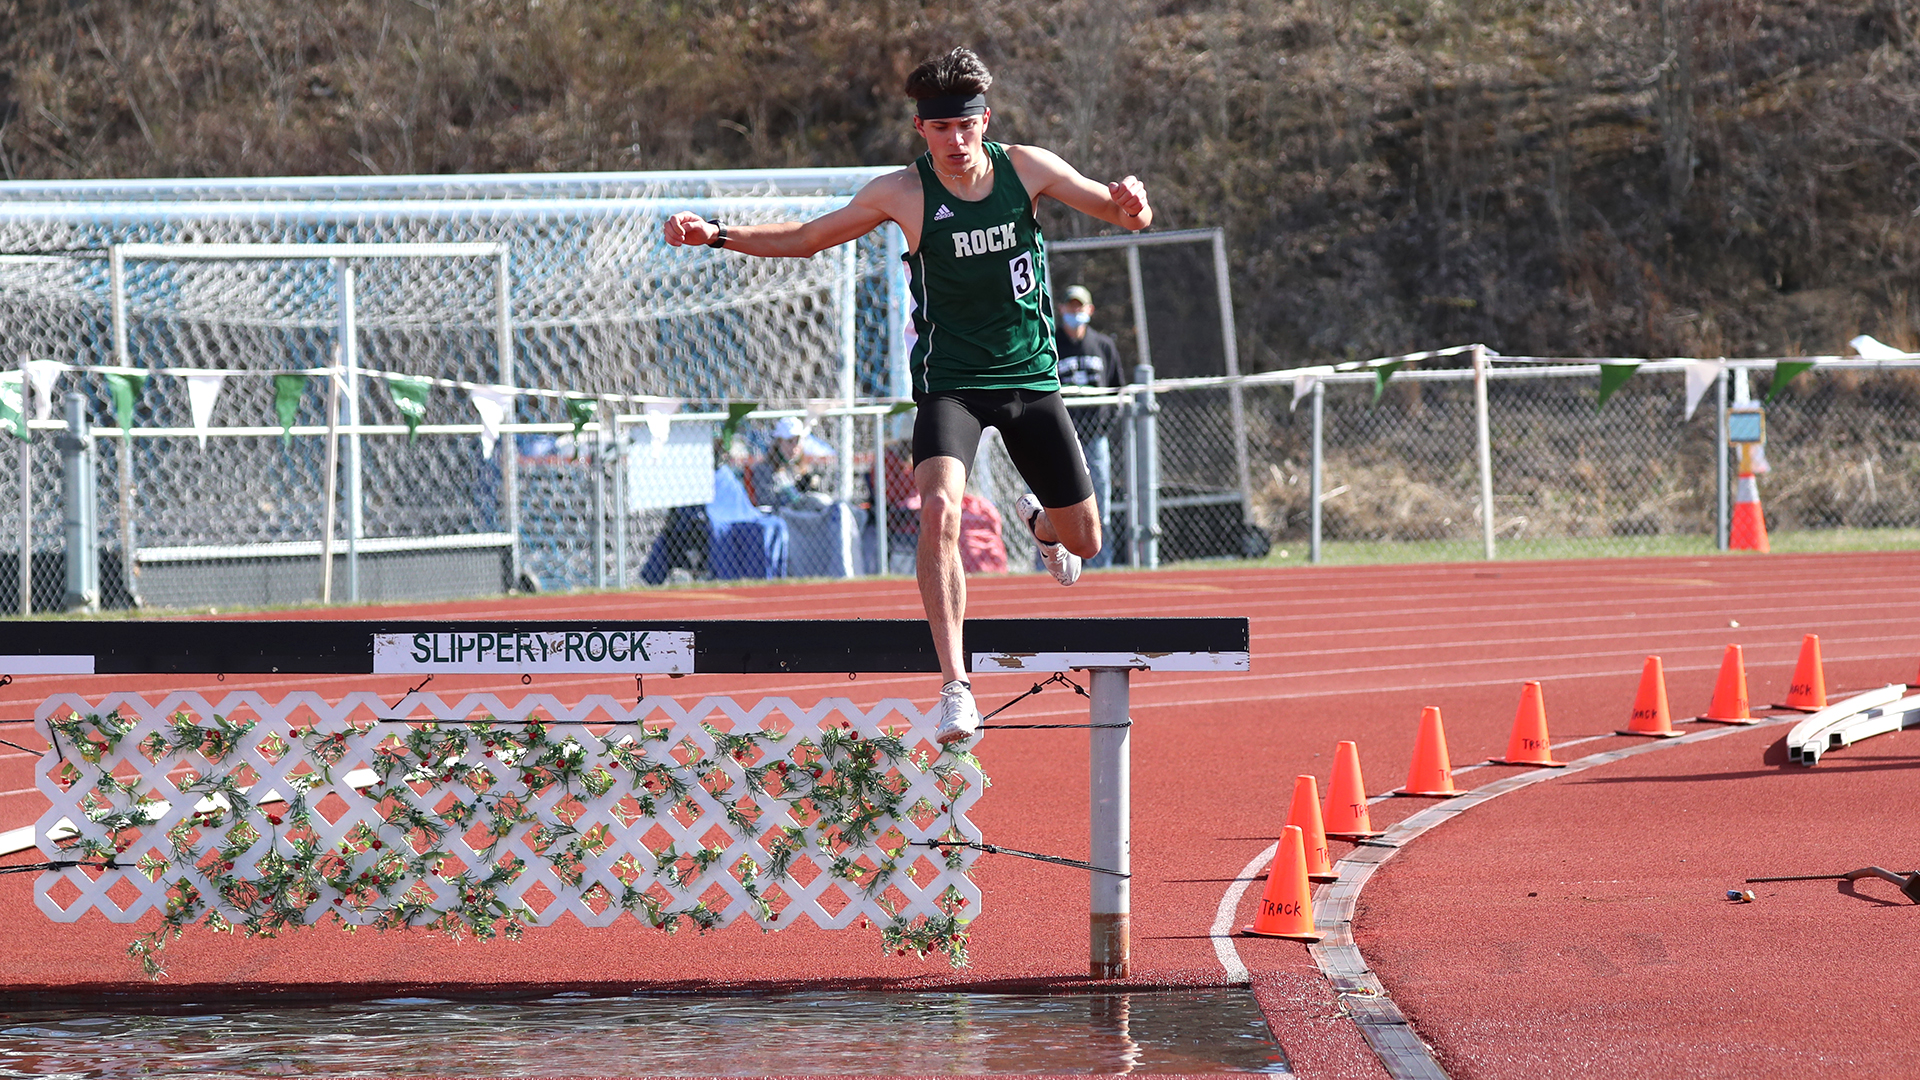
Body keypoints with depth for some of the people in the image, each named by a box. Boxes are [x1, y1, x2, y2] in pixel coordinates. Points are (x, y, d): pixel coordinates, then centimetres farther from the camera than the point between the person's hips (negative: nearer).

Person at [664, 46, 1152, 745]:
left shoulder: (1027, 168, -6)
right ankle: (955, 687, -28)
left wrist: (1132, 203, -23)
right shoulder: (904, 194, -9)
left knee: (1083, 540, 7)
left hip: (1031, 377, 2)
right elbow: (806, 239, 2)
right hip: (950, 383, -2)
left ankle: (1039, 521, 48)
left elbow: (1127, 218, 2)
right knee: (939, 510, -29)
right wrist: (717, 235, -11)